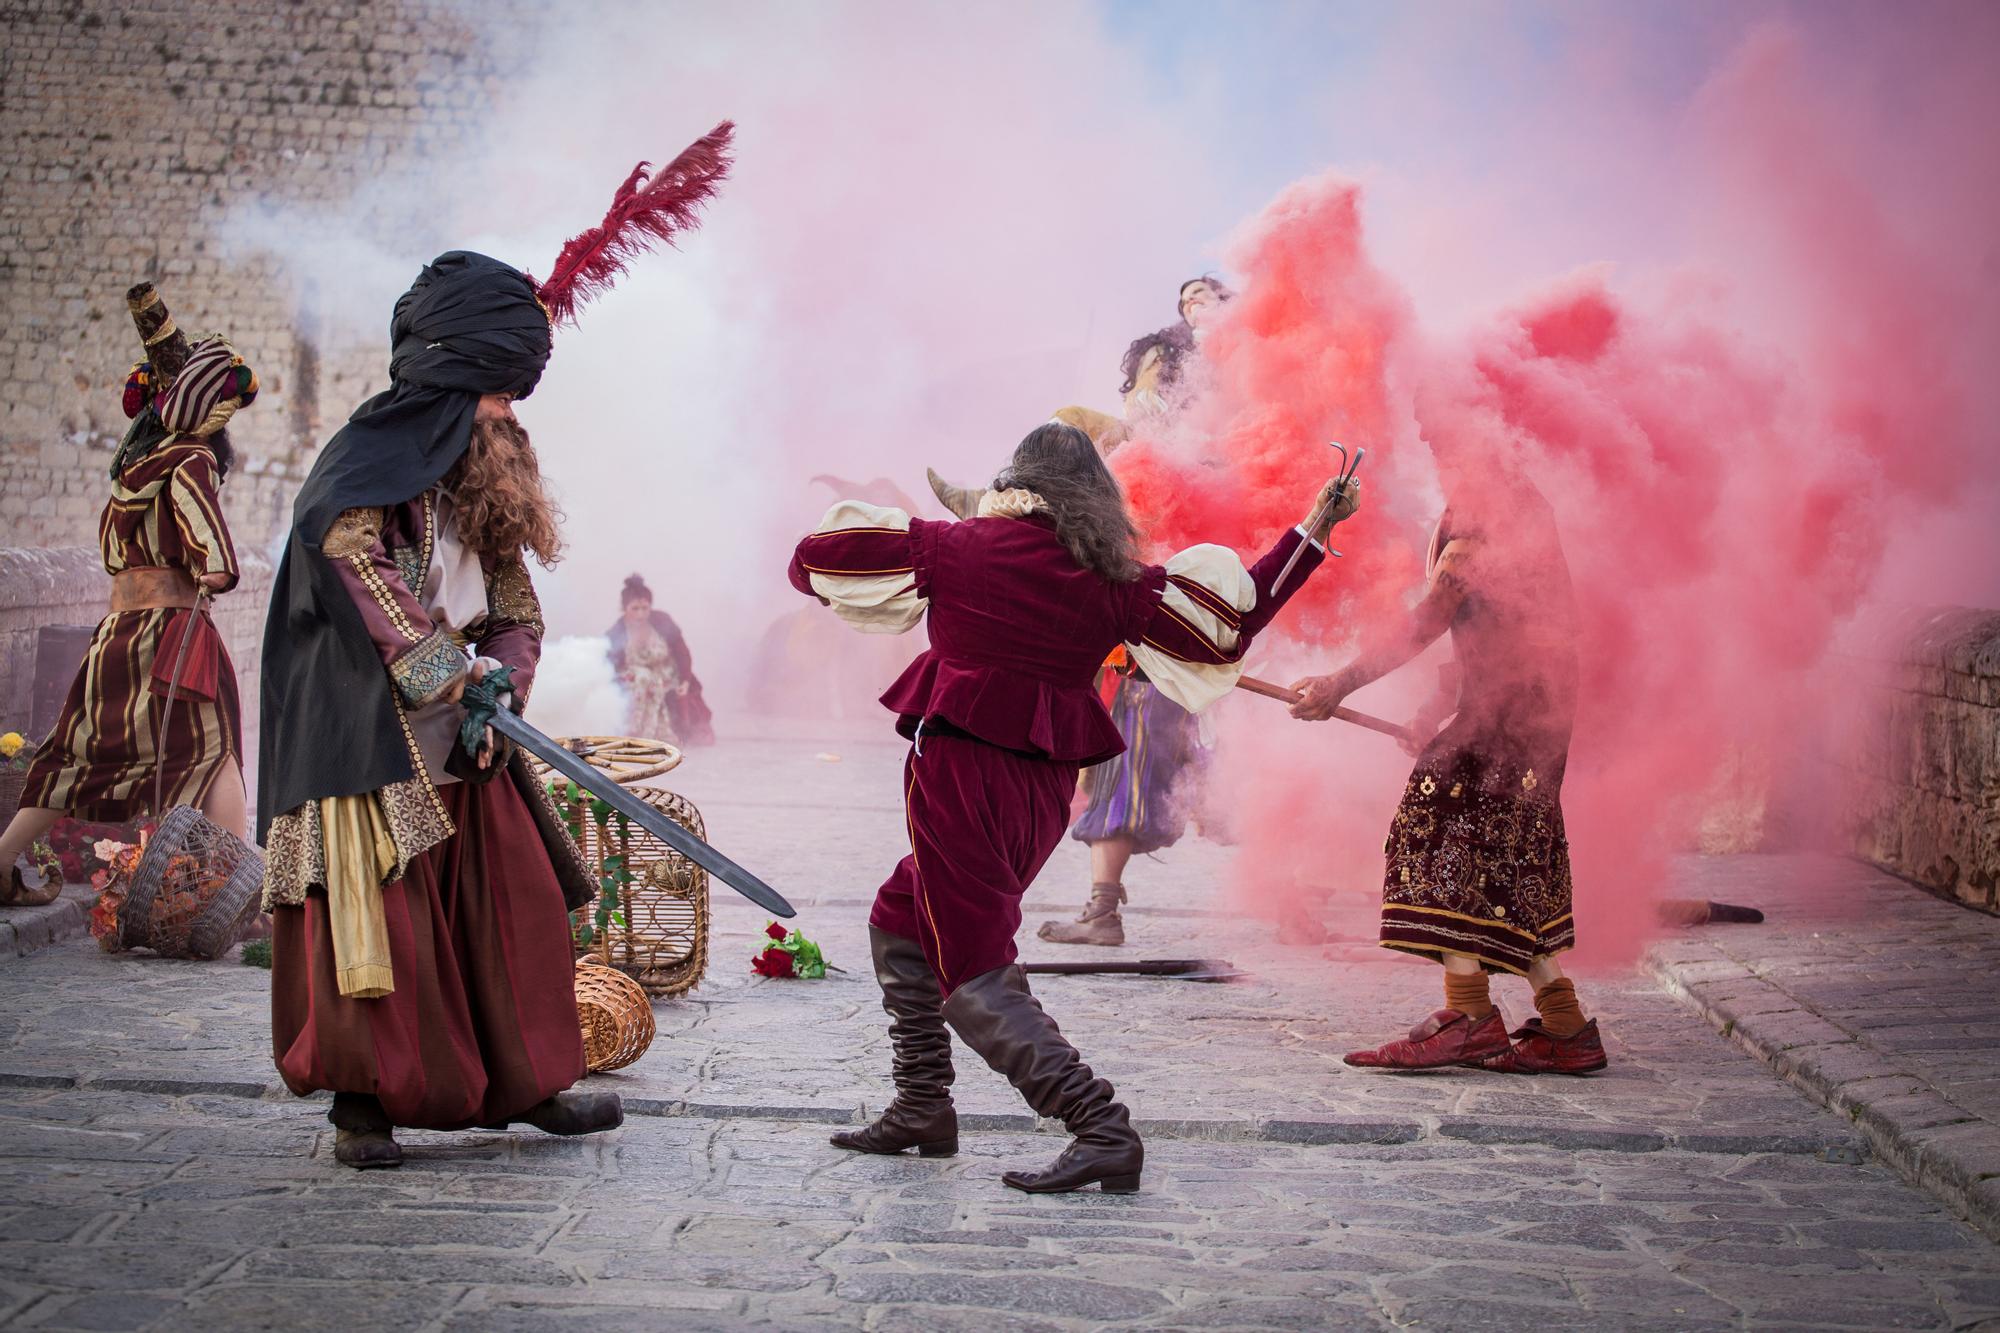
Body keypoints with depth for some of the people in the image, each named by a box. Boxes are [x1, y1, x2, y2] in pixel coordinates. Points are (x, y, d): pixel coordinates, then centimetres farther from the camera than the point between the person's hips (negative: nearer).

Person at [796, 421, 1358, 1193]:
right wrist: (1310, 536, 19)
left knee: (973, 971, -6)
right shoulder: (1114, 583, 4)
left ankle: (1103, 1130, -19)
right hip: (1047, 782, 6)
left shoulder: (957, 548, -2)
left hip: (962, 765, -6)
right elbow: (1225, 626, 10)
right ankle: (920, 1114, 28)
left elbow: (815, 560, 2)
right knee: (900, 924, 24)